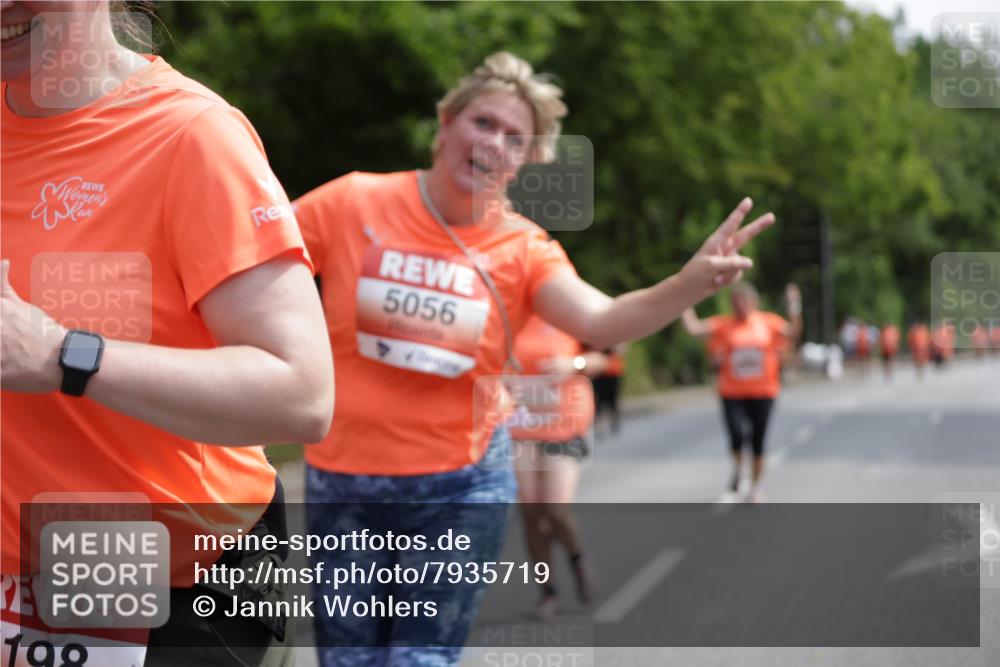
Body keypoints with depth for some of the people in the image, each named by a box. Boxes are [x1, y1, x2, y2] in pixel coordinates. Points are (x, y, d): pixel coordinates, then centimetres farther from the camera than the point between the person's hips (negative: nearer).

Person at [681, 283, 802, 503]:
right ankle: (737, 467, 15)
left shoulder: (769, 322, 1)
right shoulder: (723, 324, -2)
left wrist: (795, 311, -17)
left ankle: (755, 487, 23)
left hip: (763, 392, 1)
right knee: (737, 435, -18)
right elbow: (694, 328, -9)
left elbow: (792, 334, -5)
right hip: (732, 393, -1)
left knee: (758, 442, 6)